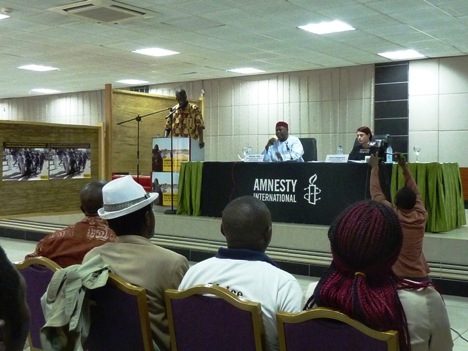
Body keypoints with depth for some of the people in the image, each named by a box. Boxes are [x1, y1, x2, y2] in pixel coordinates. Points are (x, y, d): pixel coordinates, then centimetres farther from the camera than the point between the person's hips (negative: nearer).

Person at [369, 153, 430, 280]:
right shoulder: (421, 217, -7)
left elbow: (376, 192, -3)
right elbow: (415, 192, 8)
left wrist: (374, 167, 8)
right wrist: (405, 167, 11)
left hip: (394, 275, -3)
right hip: (419, 276, 3)